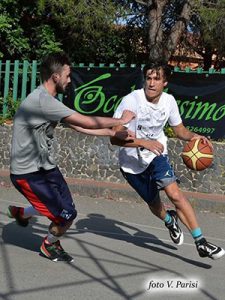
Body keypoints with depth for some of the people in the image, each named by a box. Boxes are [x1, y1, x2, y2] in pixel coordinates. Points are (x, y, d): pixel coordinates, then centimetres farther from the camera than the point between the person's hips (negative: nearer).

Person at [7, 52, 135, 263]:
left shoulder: (48, 101, 8)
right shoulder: (42, 100, -25)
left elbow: (79, 126, 15)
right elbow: (88, 122, -23)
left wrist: (113, 132, 11)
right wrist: (121, 120, -8)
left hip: (45, 166, 9)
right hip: (28, 173, -9)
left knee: (66, 208, 10)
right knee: (67, 215, -8)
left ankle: (20, 212, 34)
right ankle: (50, 246, 23)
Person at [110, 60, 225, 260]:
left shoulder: (169, 101, -8)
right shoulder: (131, 101, -23)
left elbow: (179, 130, 7)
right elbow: (115, 138, -27)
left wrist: (193, 136, -15)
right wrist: (144, 142, -40)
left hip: (157, 156, 2)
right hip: (132, 162, -2)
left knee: (174, 193, -19)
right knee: (154, 203, 12)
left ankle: (201, 243, -14)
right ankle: (170, 221, 49)